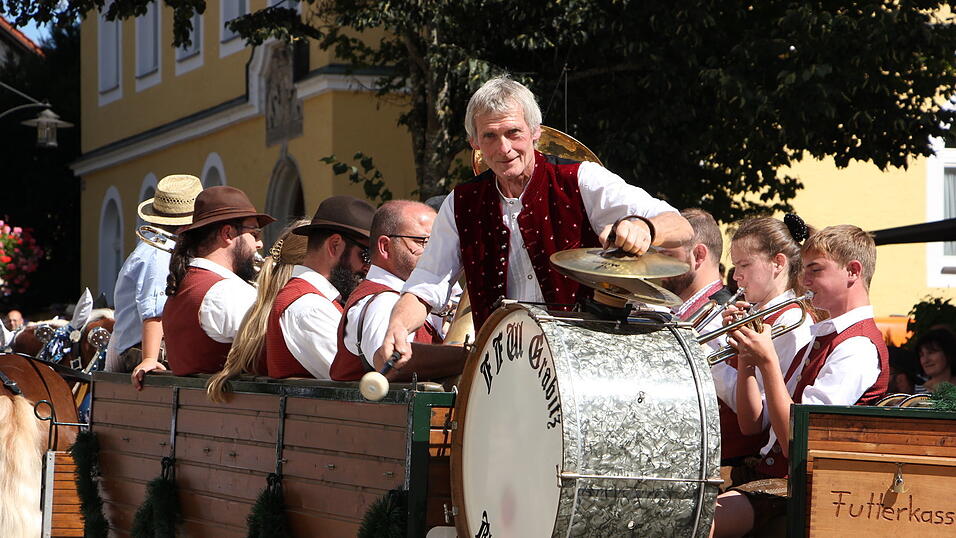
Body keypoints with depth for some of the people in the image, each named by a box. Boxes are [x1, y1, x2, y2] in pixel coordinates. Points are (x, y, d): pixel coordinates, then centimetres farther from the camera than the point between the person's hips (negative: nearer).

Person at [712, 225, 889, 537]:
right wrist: (746, 358, 4)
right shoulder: (820, 337, 22)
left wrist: (768, 362, -16)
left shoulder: (858, 346, -10)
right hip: (768, 473, 10)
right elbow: (751, 424, 17)